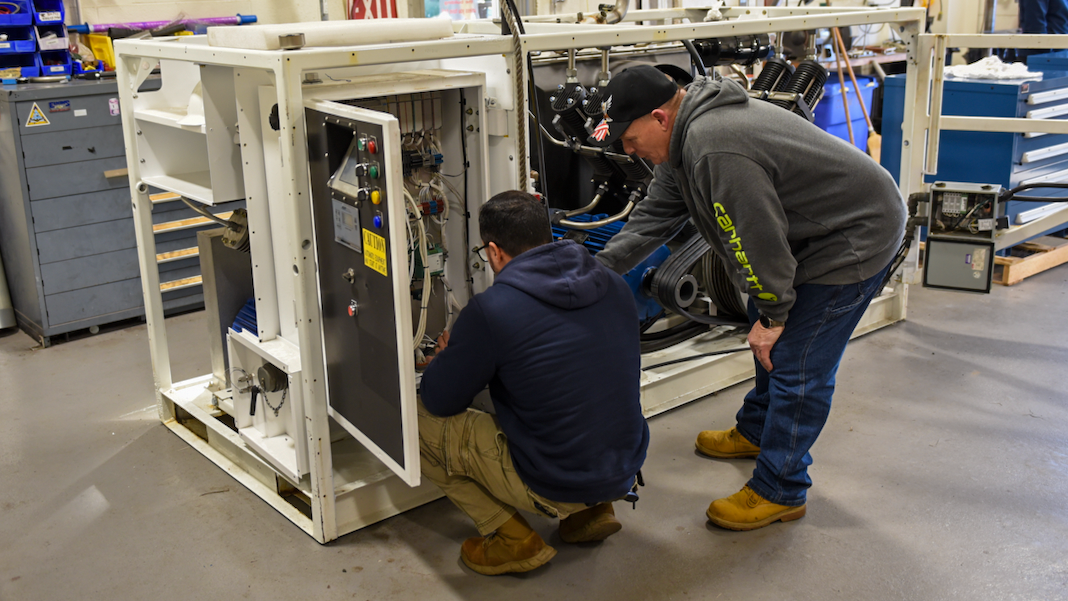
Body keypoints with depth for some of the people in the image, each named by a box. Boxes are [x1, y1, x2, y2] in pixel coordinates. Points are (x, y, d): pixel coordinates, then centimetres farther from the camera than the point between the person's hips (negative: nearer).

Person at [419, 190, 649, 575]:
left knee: (419, 421, 6)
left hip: (554, 486, -7)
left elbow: (440, 401, -5)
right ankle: (592, 511, 19)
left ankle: (512, 538, 6)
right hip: (625, 471, 7)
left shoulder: (491, 311, -18)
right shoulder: (614, 287, 1)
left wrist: (448, 355, 18)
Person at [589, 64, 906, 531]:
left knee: (795, 363, -7)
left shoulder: (717, 150, -32)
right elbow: (654, 216, 10)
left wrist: (772, 315, -15)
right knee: (771, 339, 23)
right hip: (816, 228, 11)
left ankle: (779, 491, 7)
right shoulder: (687, 139, 2)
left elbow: (759, 239, -27)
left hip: (855, 237, -11)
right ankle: (757, 430, 44)